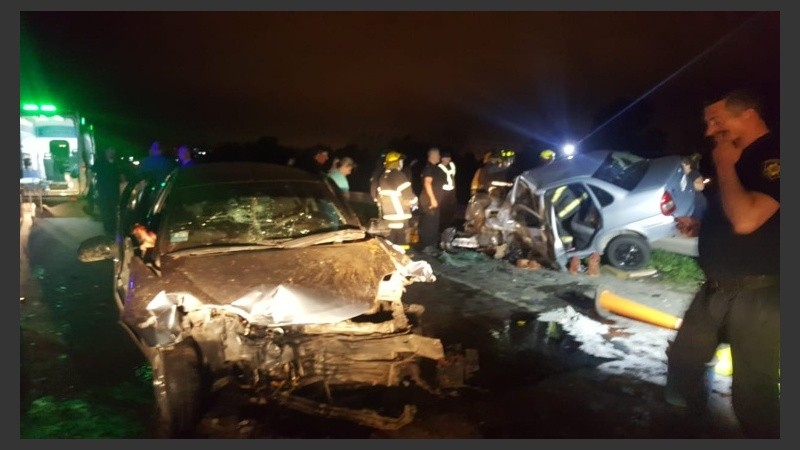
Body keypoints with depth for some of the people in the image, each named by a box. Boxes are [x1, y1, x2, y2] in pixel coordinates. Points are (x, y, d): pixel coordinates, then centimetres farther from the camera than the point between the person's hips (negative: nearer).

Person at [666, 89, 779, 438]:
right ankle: (689, 424, 43)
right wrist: (697, 226, 8)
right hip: (716, 289, 10)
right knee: (683, 361, 20)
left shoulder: (774, 156, -16)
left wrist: (725, 166, -17)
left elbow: (745, 220, -29)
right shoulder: (739, 160, 13)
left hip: (756, 295, -9)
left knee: (753, 393, -1)